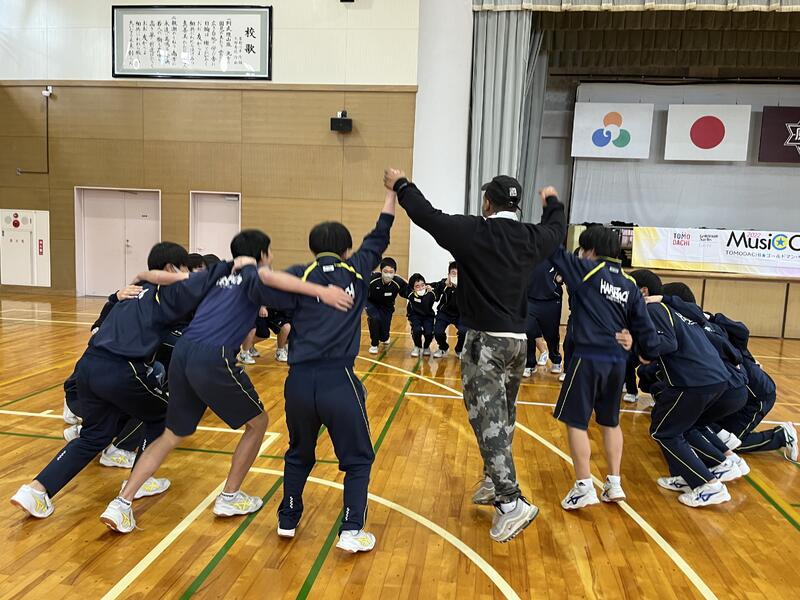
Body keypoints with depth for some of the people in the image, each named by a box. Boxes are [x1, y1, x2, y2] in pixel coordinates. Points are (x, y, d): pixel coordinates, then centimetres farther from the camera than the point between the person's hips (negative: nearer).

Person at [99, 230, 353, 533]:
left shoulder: (220, 274, 25)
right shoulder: (252, 275, 5)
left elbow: (176, 279, 25)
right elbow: (266, 276, -20)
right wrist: (320, 291, -30)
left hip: (182, 352, 7)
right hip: (213, 359, -7)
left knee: (172, 436, 21)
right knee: (257, 422, 14)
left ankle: (121, 503, 13)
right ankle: (229, 498, 23)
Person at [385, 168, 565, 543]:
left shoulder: (472, 232, -10)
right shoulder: (532, 238, 5)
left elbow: (427, 216, -4)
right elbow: (557, 229, 28)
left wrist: (401, 186, 13)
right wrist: (553, 201, 48)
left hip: (485, 340, -6)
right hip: (517, 340, 7)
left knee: (488, 420, -5)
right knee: (503, 418, 19)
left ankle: (511, 503, -10)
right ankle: (494, 483, 34)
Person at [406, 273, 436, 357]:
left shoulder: (430, 294, -23)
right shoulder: (411, 294, -19)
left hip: (428, 316, 0)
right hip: (415, 316, 0)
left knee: (429, 332, -23)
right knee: (417, 330, -28)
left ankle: (426, 347, 12)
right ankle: (417, 347, 4)